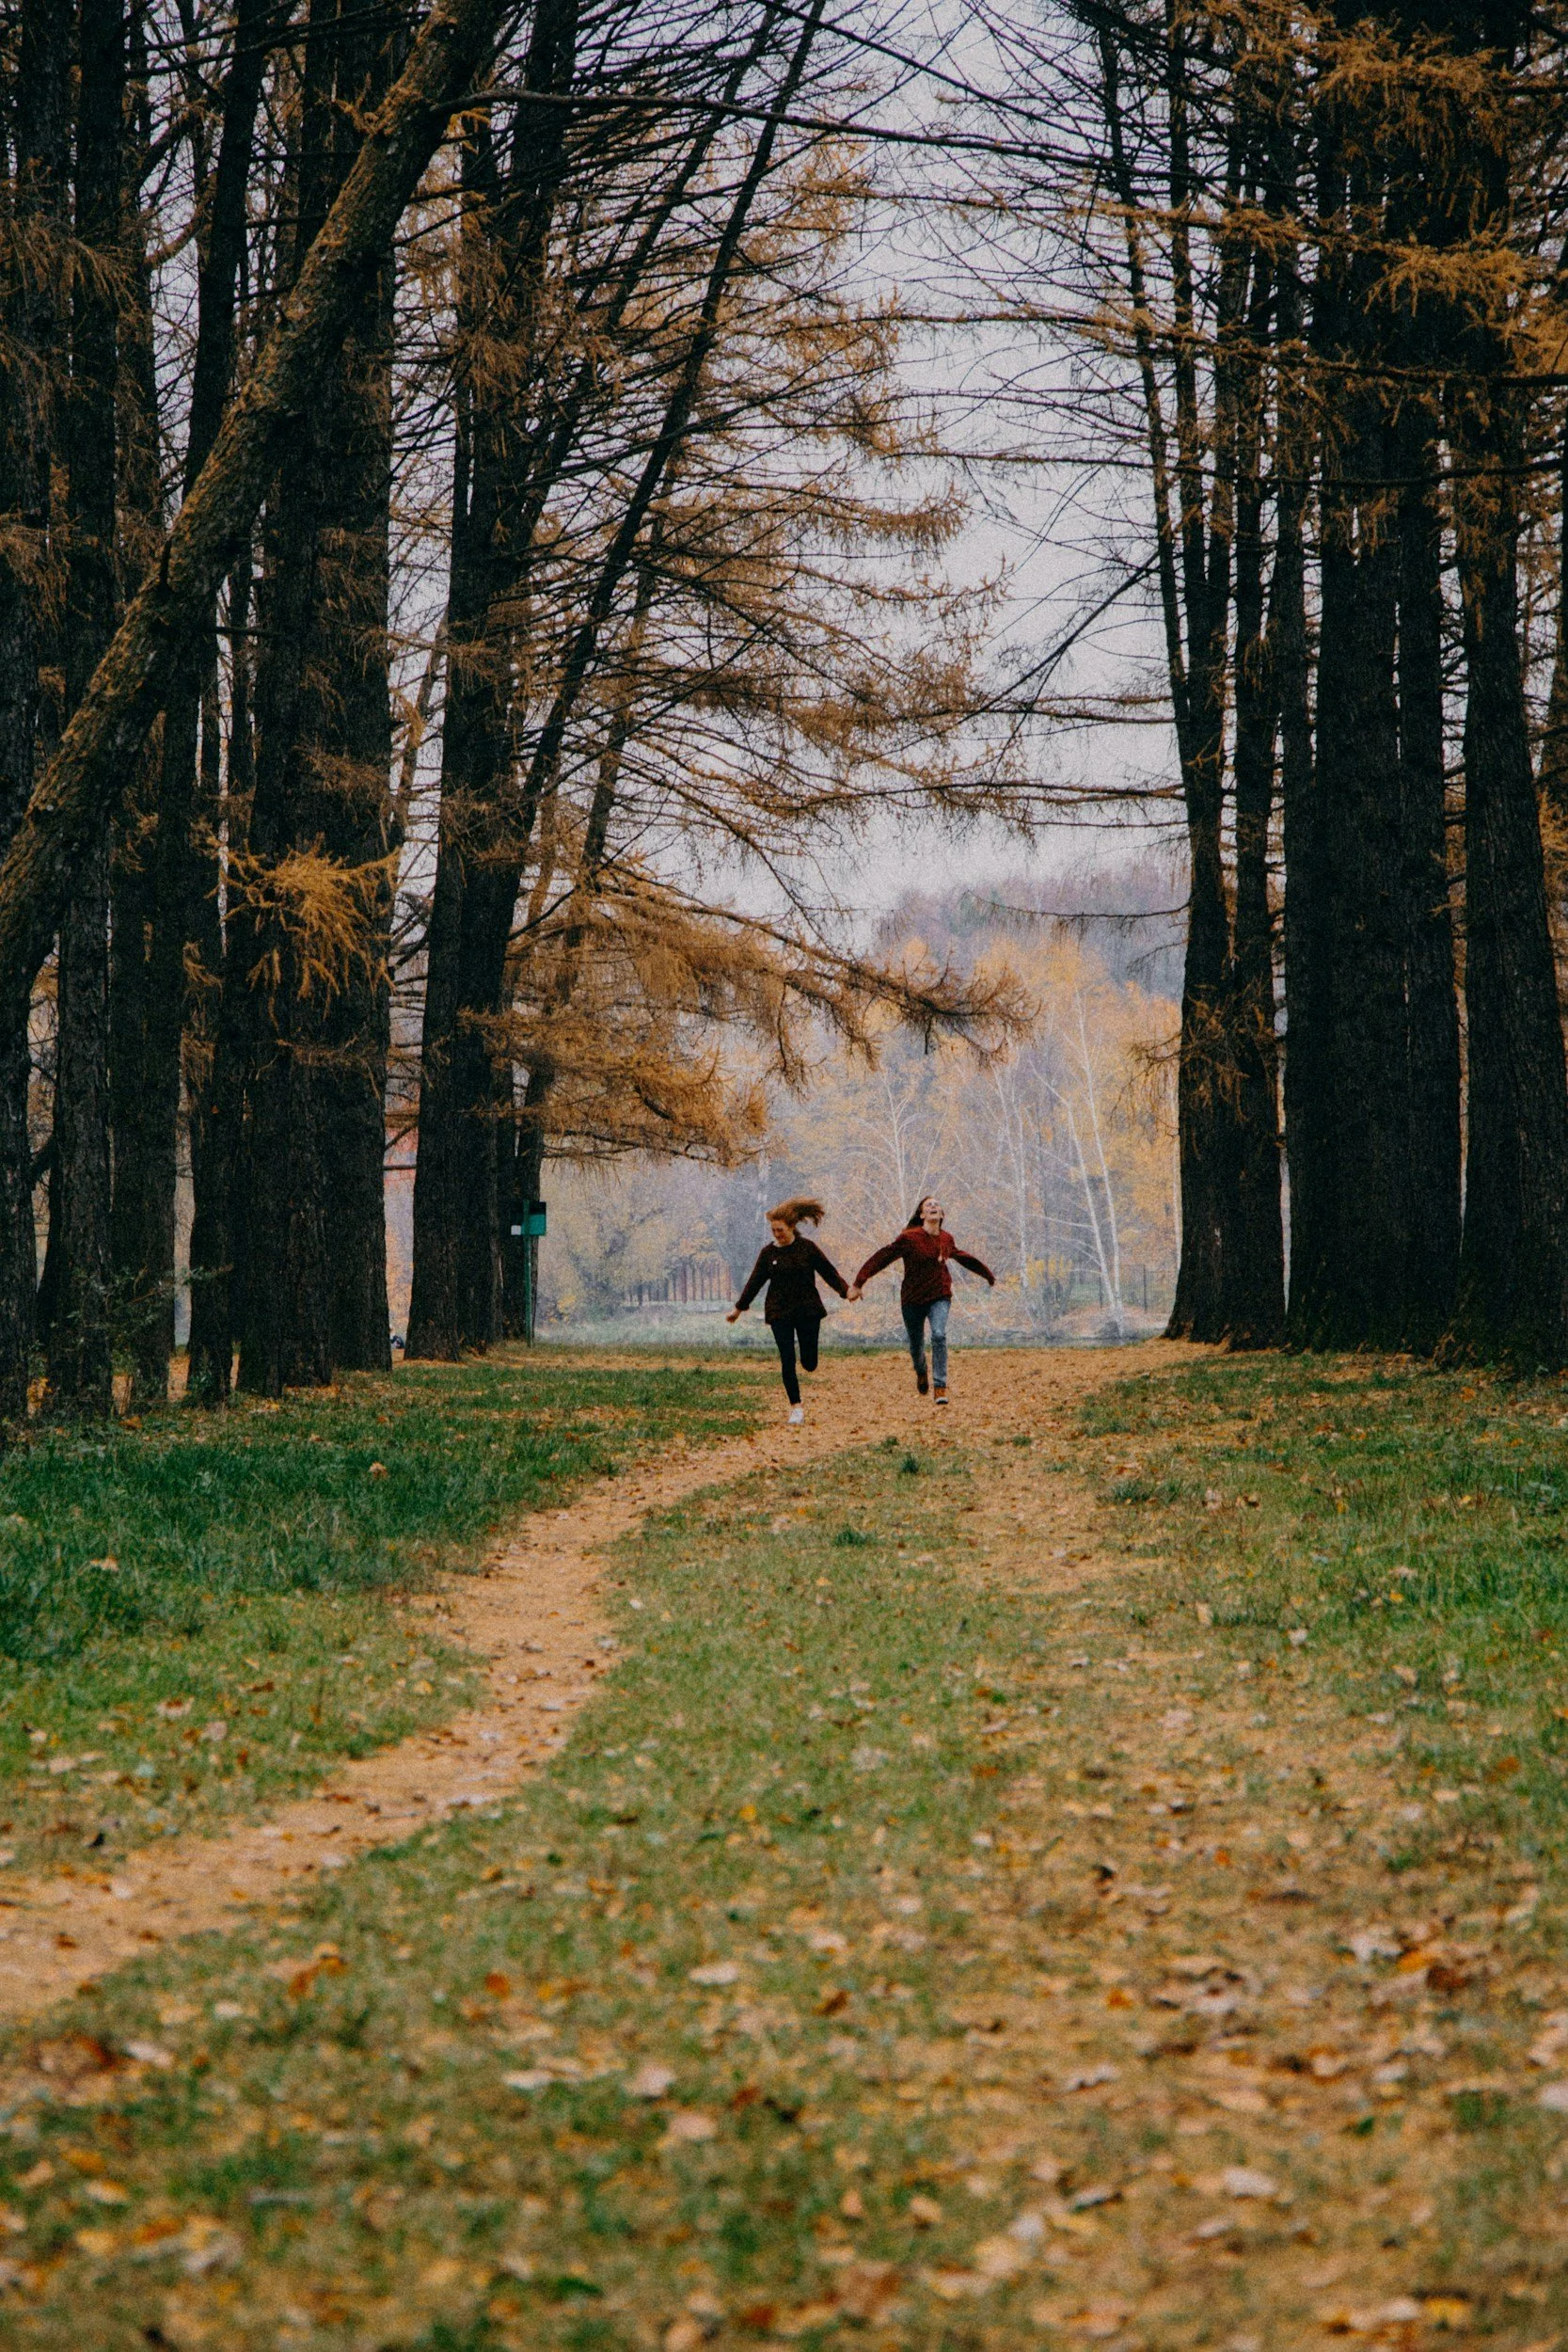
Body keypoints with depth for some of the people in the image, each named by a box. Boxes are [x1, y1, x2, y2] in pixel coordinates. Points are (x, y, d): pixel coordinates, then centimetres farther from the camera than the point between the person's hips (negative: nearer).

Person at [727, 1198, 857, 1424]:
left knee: (809, 1363, -1)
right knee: (787, 1361, -6)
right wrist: (739, 1308, 11)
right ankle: (796, 1407, 2)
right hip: (779, 1312, 1)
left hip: (808, 1310, -1)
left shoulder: (807, 1248, -2)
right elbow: (754, 1283, 10)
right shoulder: (768, 1252, 2)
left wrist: (846, 1290, -13)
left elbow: (829, 1272, 1)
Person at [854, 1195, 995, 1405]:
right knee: (916, 1344, 12)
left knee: (939, 1335, -22)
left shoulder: (947, 1240, 1)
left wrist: (989, 1276, 31)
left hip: (940, 1297, 1)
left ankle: (941, 1386, -18)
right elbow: (881, 1258, -14)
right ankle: (921, 1372, 47)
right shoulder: (910, 1238, -14)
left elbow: (963, 1258, 20)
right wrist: (858, 1284, -20)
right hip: (913, 1299, -1)